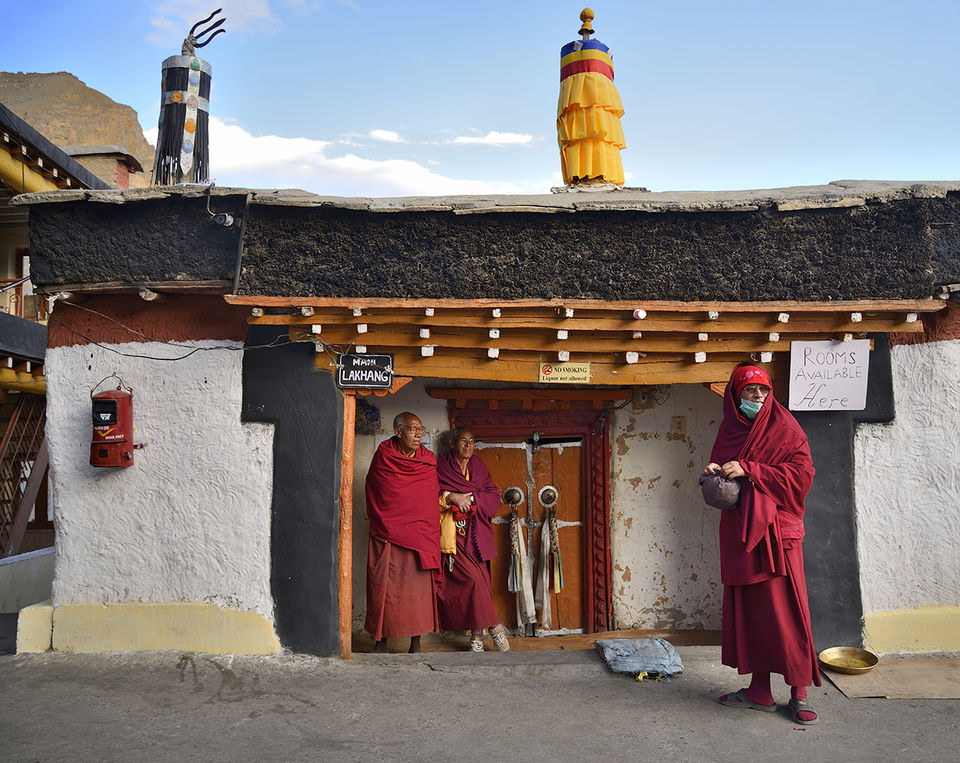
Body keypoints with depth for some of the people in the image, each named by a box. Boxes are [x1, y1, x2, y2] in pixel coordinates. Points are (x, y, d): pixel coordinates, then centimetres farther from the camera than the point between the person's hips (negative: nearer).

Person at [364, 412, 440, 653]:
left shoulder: (428, 462, 6)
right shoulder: (382, 456, 2)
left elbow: (433, 499, 12)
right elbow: (373, 497, 11)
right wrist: (381, 522, 8)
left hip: (418, 535, 1)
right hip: (386, 536, -1)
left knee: (419, 587, -2)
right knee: (383, 586, 0)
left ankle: (416, 644, 7)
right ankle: (381, 641, 13)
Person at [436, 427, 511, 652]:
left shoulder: (478, 467, 15)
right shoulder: (441, 467, 4)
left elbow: (494, 495, 7)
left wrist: (471, 497, -8)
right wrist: (452, 497, -19)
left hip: (476, 533, 3)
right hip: (454, 533, -3)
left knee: (477, 580, -5)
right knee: (473, 579, -13)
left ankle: (477, 635, 4)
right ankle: (494, 627, -1)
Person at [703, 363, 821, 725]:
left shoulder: (785, 429, -2)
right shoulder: (729, 430, 12)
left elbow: (801, 475, -12)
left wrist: (747, 470, -18)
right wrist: (713, 473, -5)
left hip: (776, 532, -5)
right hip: (738, 533, 5)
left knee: (785, 609, -4)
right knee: (747, 609, 8)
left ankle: (799, 693, 8)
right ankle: (759, 691, 18)